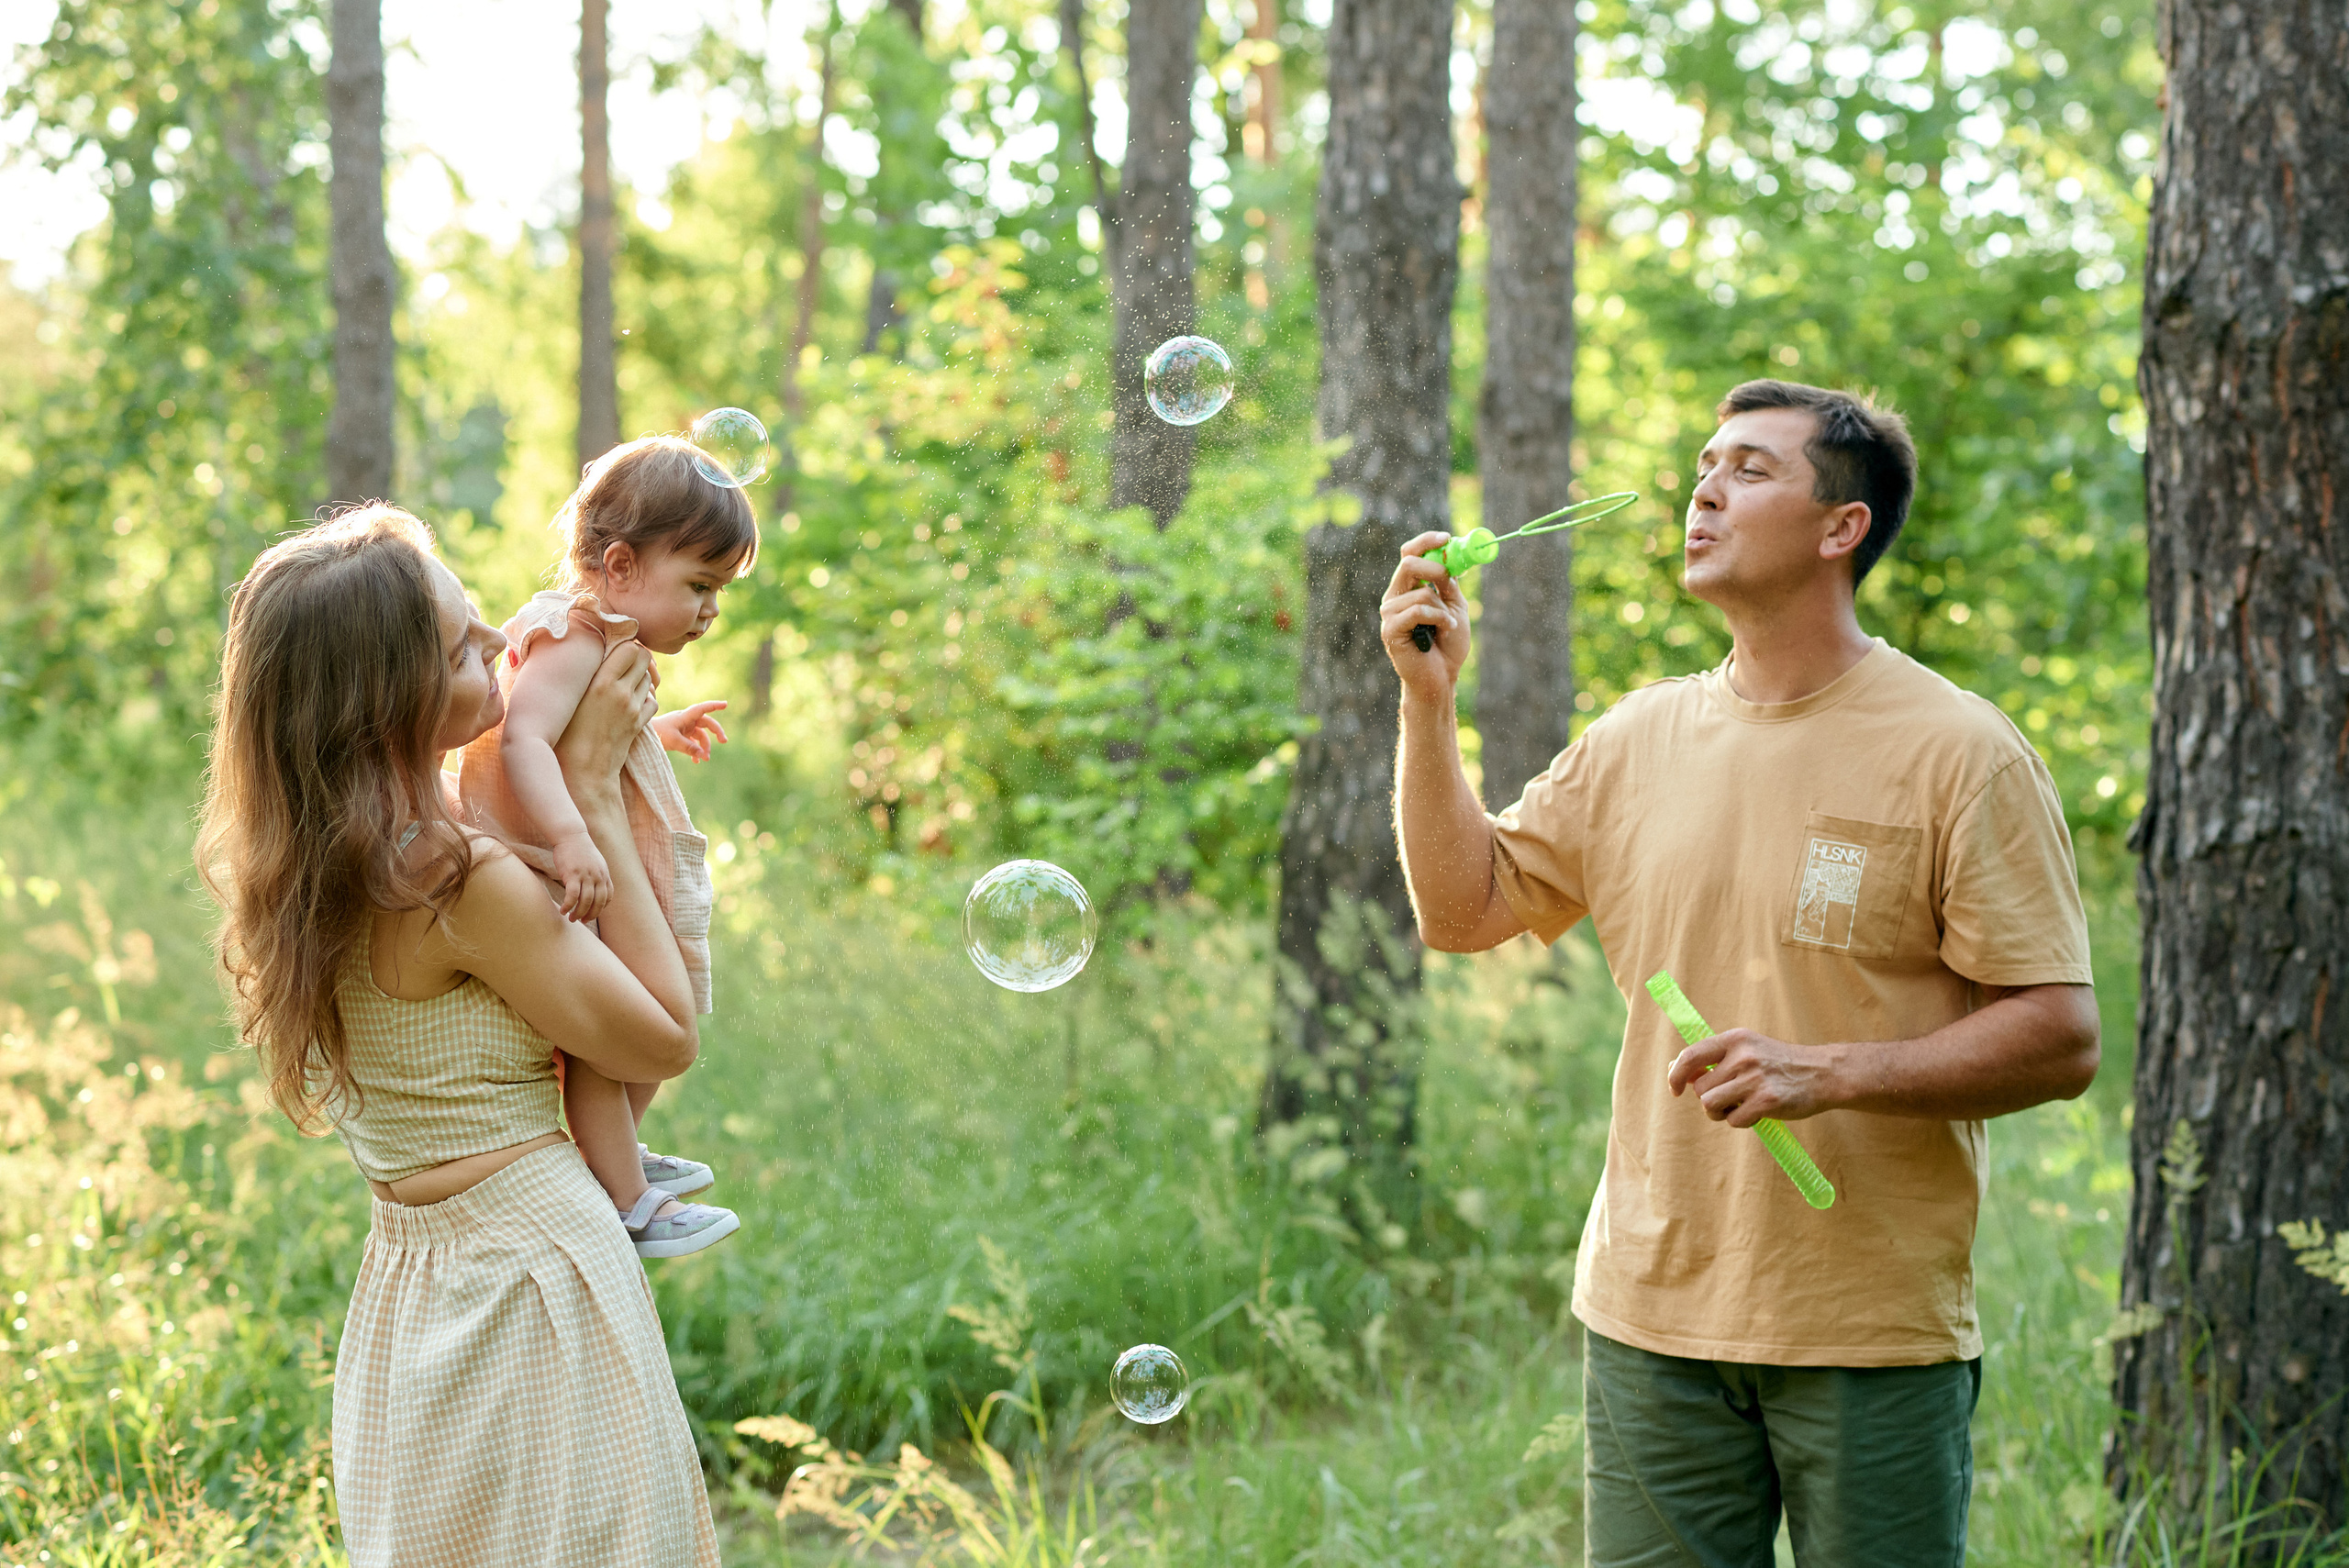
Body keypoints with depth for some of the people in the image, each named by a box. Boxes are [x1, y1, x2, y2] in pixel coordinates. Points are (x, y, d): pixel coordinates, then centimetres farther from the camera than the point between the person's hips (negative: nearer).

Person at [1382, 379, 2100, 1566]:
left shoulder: (1959, 754, -7)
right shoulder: (1637, 739, 9)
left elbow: (2061, 1039, -10)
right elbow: (1462, 909, 13)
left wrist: (1829, 1072, -21)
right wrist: (1428, 697, 3)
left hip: (1875, 1331, -4)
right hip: (1651, 1318, 4)